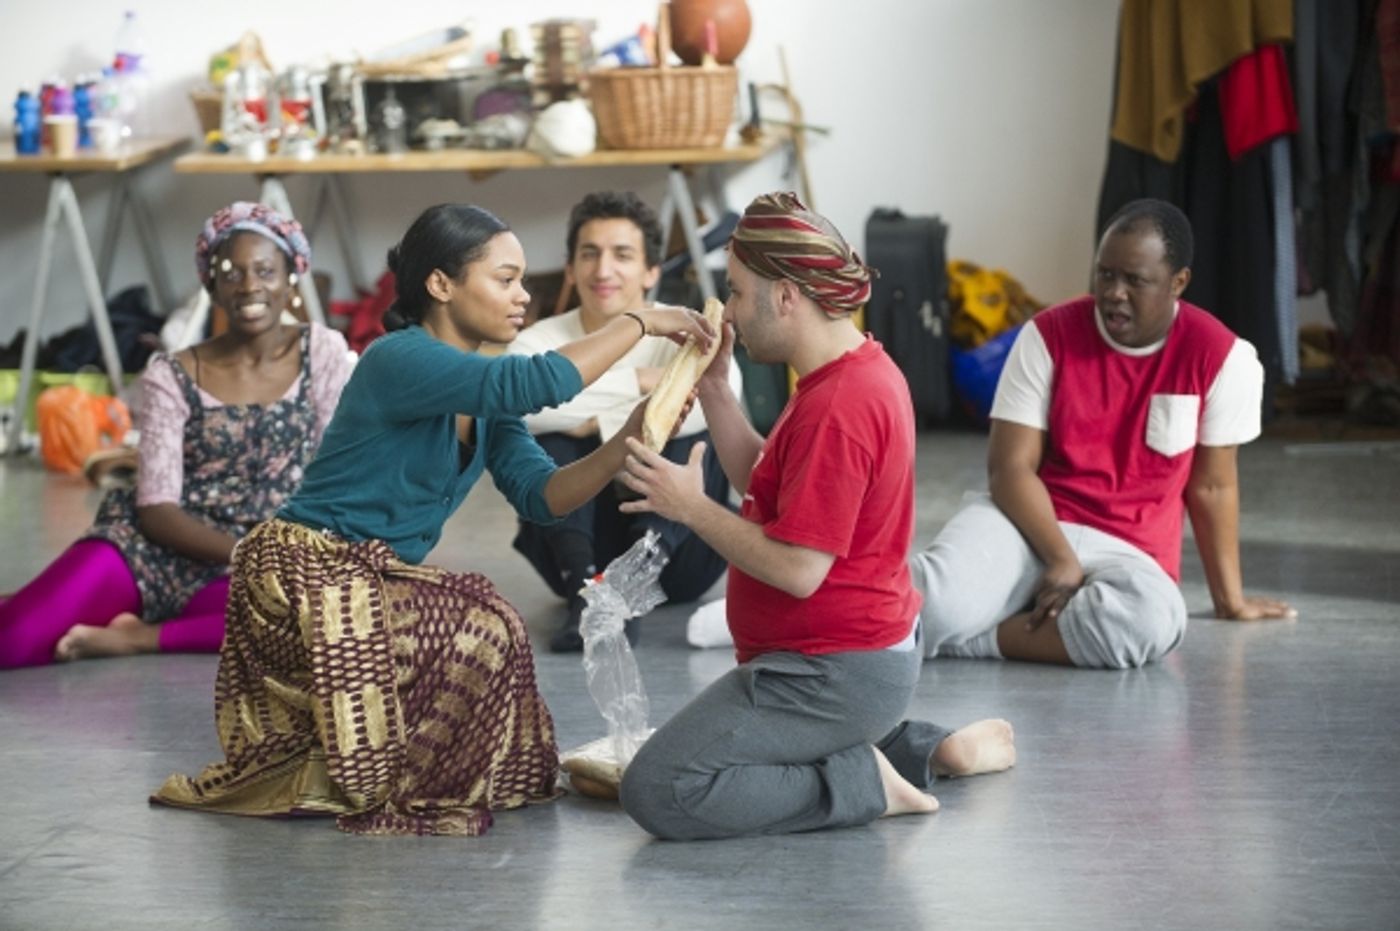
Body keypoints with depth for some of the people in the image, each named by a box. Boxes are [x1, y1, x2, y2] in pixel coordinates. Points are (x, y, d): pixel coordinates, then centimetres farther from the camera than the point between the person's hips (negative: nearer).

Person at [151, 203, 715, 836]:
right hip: (305, 577, -10)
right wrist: (639, 323, -26)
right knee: (481, 633, -23)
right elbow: (532, 384, -35)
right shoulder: (401, 360, -20)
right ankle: (374, 794, -6)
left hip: (370, 582, 10)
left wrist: (629, 440, -17)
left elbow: (542, 496, -2)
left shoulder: (481, 398, 9)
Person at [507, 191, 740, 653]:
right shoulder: (542, 340, -4)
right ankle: (585, 585, -29)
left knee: (703, 431, -24)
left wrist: (599, 420, -24)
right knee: (546, 432, -20)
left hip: (675, 557, -1)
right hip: (583, 546, 1)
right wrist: (637, 383, -25)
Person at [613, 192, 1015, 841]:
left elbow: (798, 569, -26)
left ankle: (864, 783, -9)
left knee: (656, 792, -18)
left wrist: (691, 507, -16)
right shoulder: (861, 370, 9)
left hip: (833, 674, -11)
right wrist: (713, 390, 5)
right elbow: (764, 485, 15)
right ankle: (924, 750, 16)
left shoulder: (836, 410, -24)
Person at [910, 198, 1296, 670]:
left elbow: (1211, 486, 3)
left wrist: (1230, 599, 10)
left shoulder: (1220, 356, -6)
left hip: (1127, 553, 1)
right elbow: (1010, 467, -7)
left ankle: (964, 639, -23)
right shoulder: (1048, 334, -4)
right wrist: (1061, 560, -21)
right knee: (937, 604, -36)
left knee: (1153, 620, -39)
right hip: (1031, 523, -1)